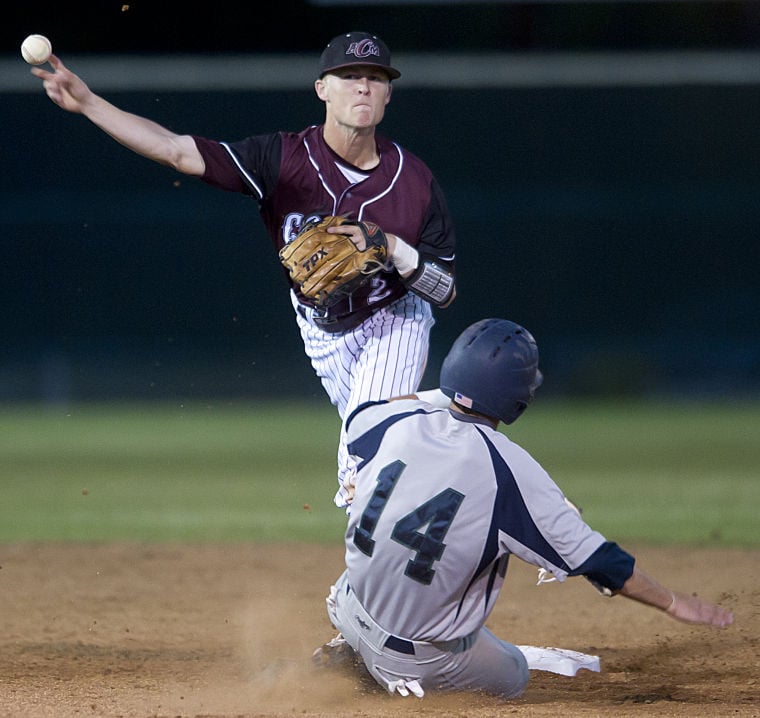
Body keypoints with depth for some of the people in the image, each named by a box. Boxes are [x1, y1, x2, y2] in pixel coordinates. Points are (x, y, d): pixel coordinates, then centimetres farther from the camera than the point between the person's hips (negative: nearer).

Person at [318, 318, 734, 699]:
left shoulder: (397, 422, -10)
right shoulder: (511, 472, -23)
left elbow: (360, 414, 18)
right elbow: (595, 560, -19)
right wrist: (673, 603, -7)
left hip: (350, 611, 5)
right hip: (428, 657, -5)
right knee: (512, 677, 24)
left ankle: (352, 651, 16)